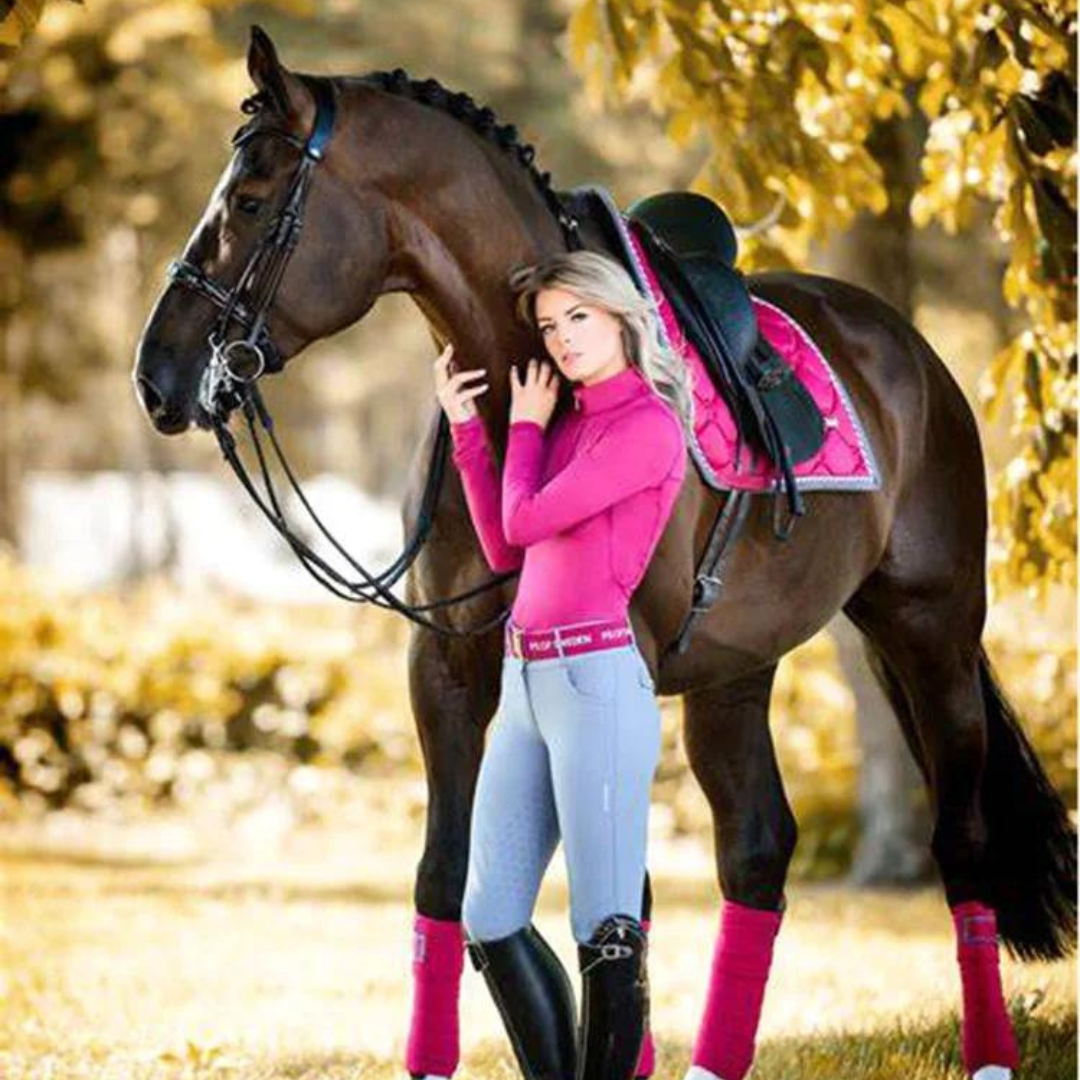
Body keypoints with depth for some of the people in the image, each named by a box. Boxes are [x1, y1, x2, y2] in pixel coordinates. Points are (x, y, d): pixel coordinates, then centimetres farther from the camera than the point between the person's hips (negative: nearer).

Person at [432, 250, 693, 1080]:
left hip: (597, 680, -9)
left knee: (606, 928, -7)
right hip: (526, 682, 9)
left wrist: (526, 427, 6)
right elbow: (504, 549, 18)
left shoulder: (648, 425, -7)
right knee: (491, 923, 9)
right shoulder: (573, 425, 18)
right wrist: (467, 427, 17)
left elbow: (528, 519, -12)